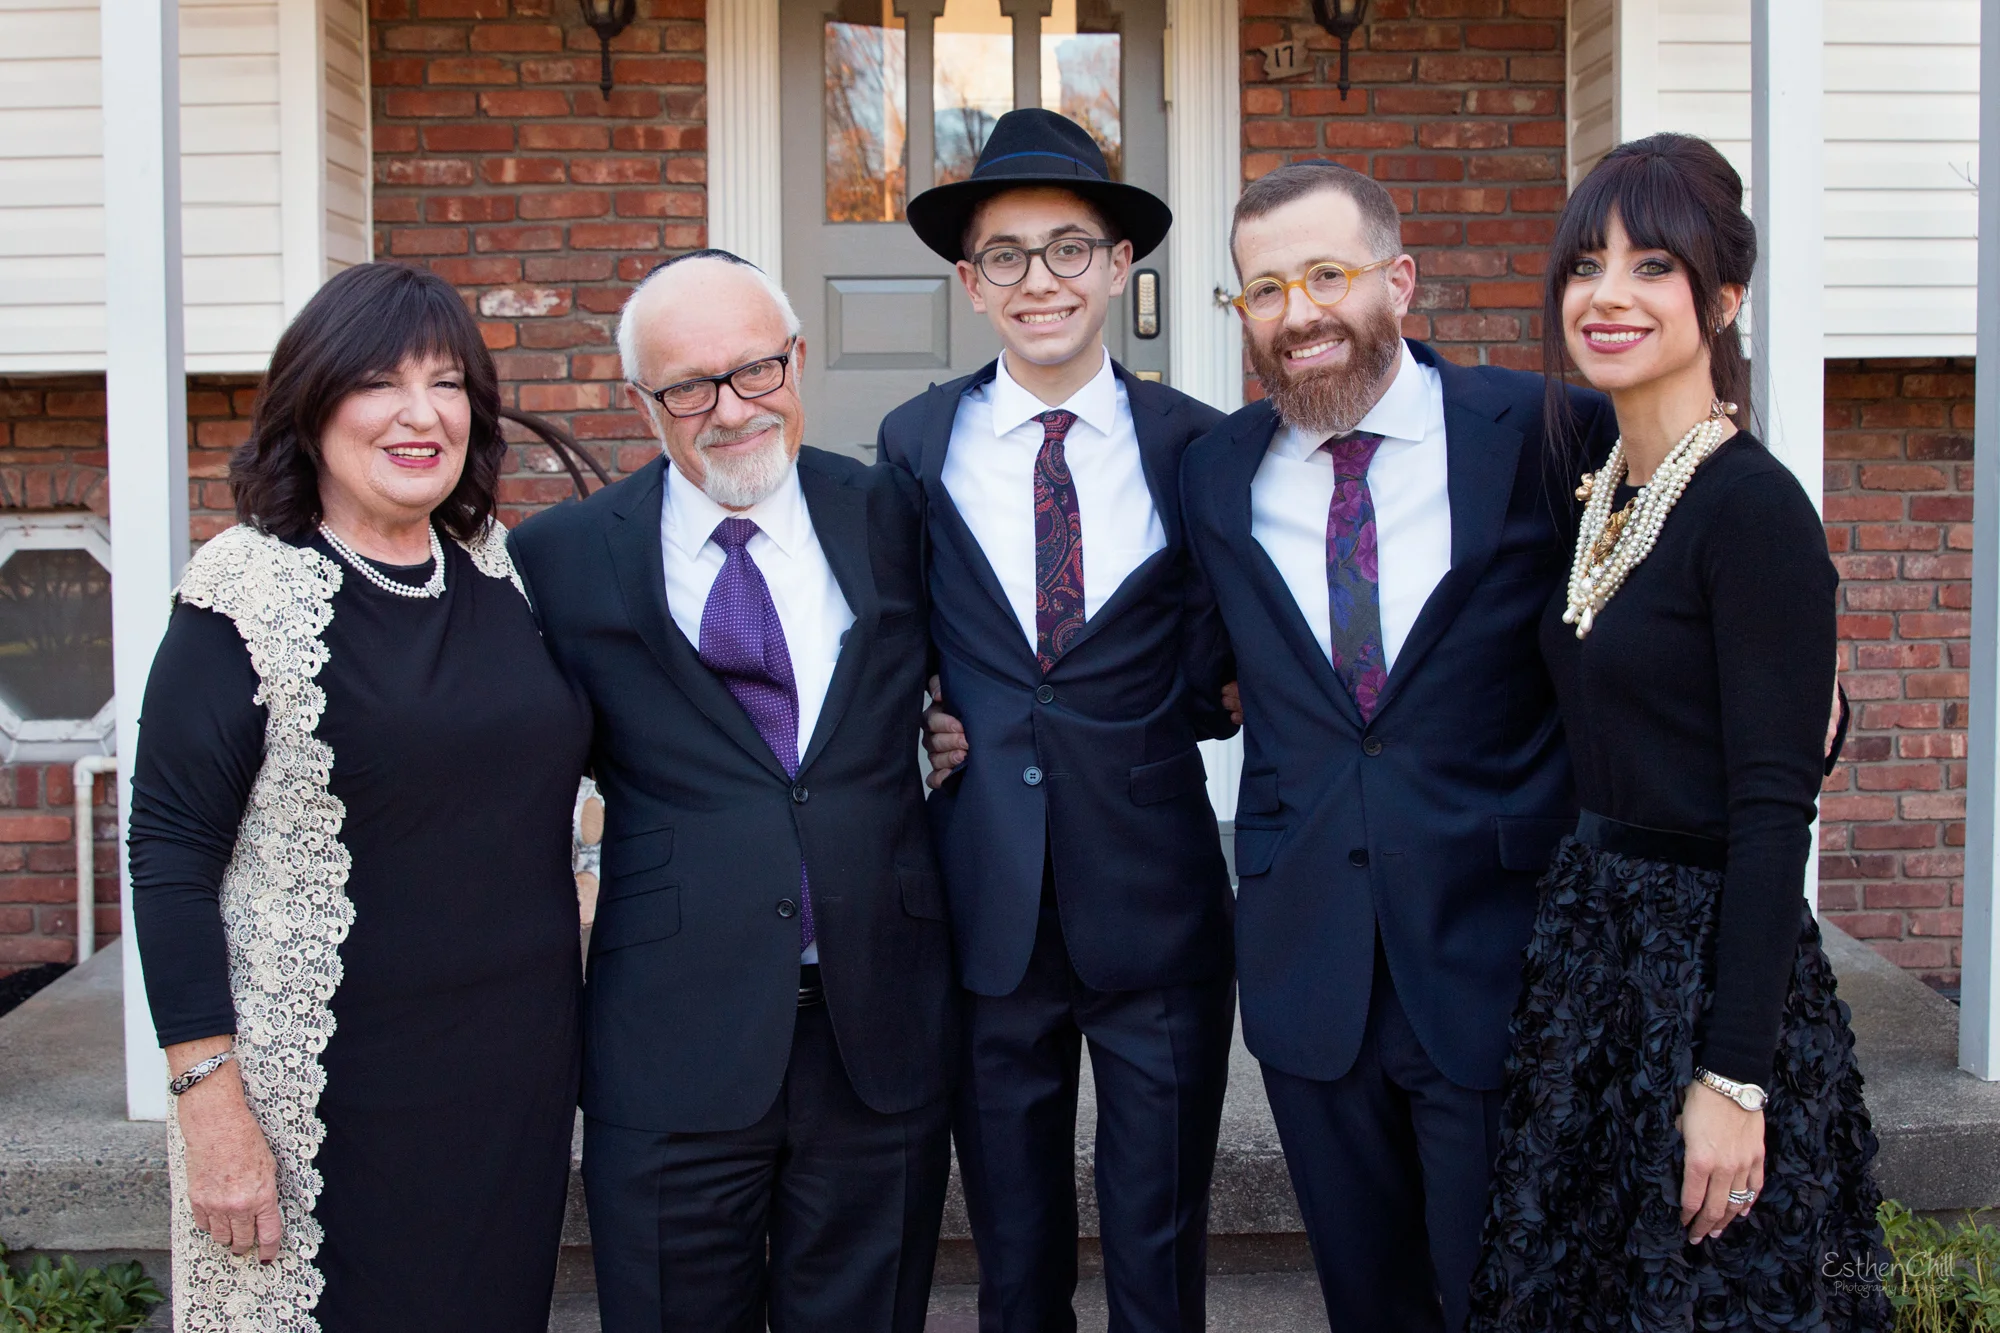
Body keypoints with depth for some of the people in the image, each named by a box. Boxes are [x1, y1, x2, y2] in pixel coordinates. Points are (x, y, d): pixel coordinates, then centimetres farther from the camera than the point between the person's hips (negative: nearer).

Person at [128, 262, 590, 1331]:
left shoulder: (505, 577, 6)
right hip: (327, 1102, -5)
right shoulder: (246, 599, -9)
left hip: (518, 1076, 5)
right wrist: (211, 1101, -14)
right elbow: (170, 858, -10)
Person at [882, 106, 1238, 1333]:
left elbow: (1217, 671, 6)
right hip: (984, 896, 1)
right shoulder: (915, 443, 4)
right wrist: (914, 724, -4)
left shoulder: (1199, 446, 0)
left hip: (1155, 896, -1)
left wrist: (1209, 690, -12)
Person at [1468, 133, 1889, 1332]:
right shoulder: (1604, 491, 7)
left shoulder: (1752, 507, -17)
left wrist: (1732, 1078, -21)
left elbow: (1775, 811, -20)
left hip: (1712, 959, -8)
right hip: (1595, 944, 8)